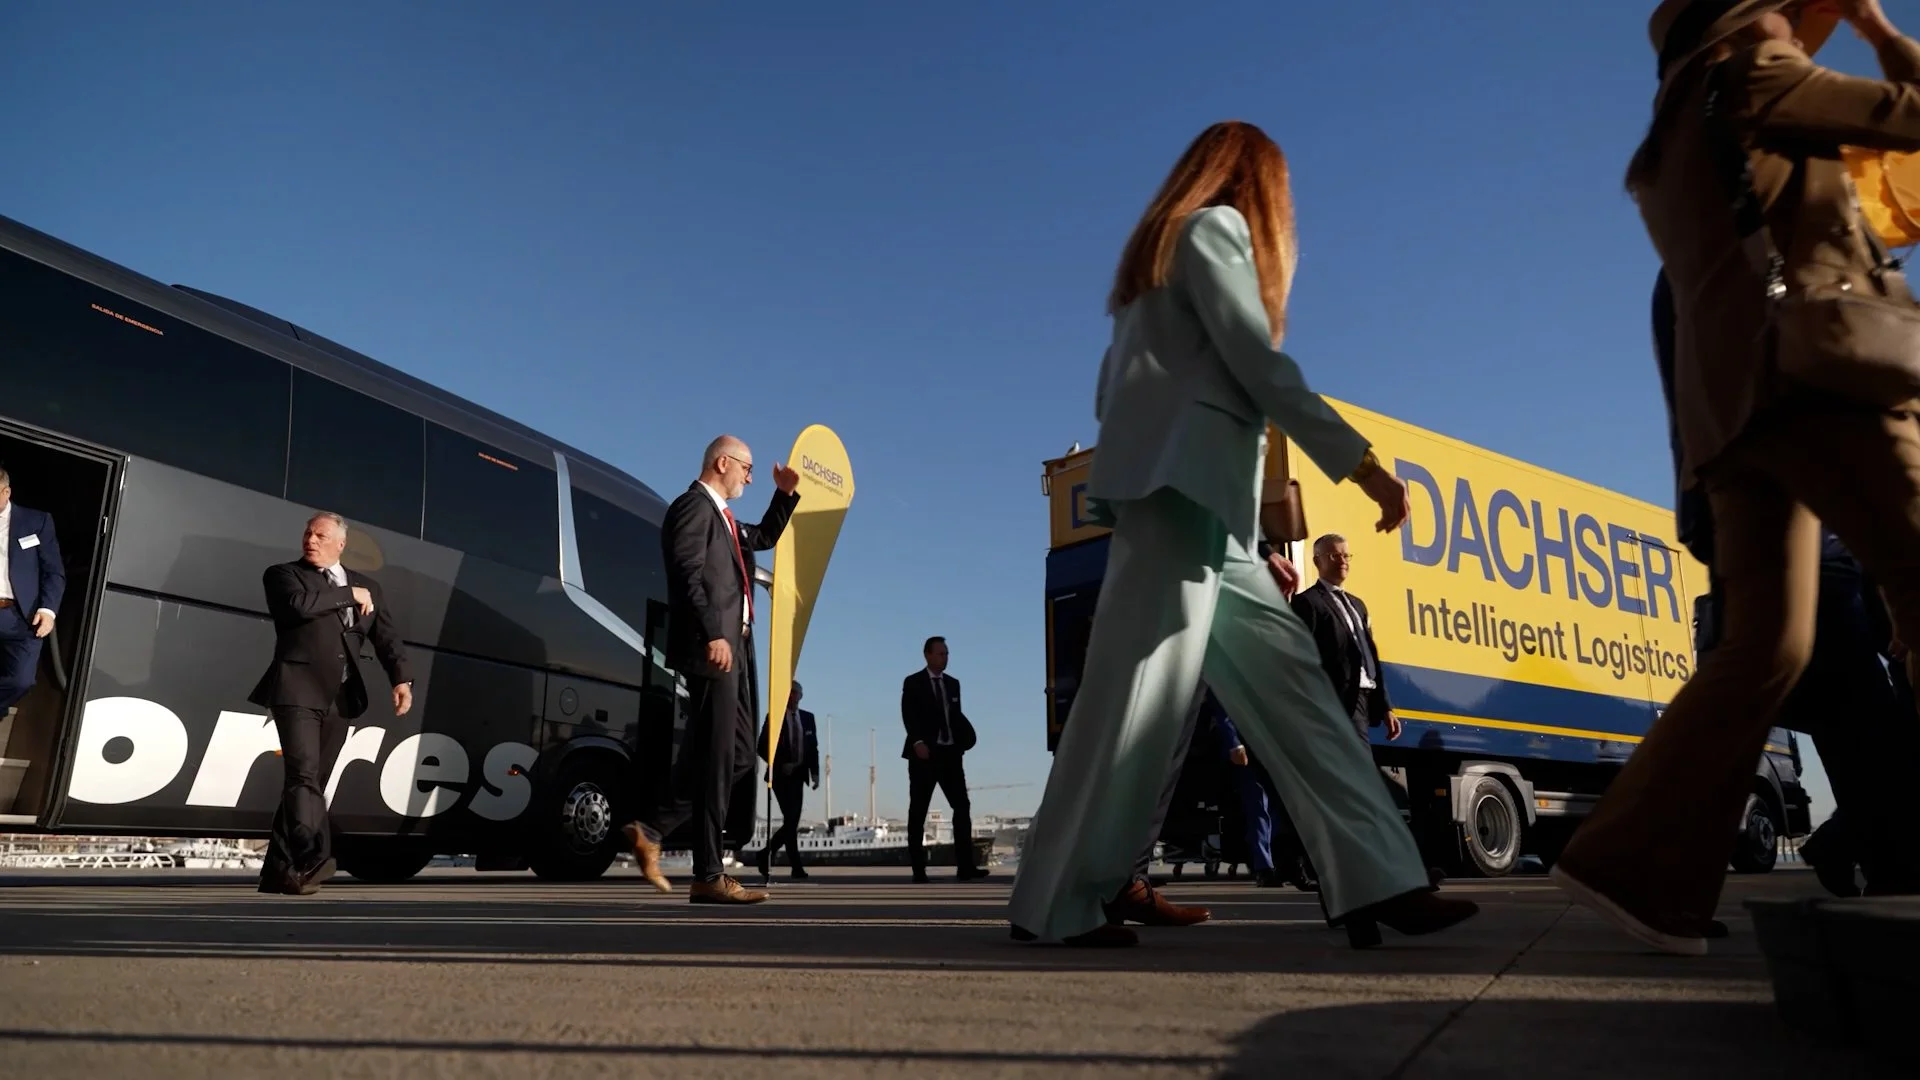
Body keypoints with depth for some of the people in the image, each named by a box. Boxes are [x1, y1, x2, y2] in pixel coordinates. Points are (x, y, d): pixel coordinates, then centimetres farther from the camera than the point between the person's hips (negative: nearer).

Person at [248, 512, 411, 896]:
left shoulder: (367, 585, 18)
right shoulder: (282, 574, 9)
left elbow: (386, 635, 8)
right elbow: (299, 605, -15)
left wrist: (401, 679, -7)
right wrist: (349, 595, -3)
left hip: (340, 696, 4)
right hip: (298, 689, -4)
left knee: (312, 780, 6)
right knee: (303, 775, -16)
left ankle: (279, 870, 14)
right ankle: (313, 859, -27)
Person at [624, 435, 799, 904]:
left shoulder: (723, 517, 22)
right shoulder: (693, 506, -7)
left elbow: (763, 537, 39)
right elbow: (689, 577, -18)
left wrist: (785, 494, 27)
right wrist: (714, 634, -26)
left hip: (732, 647, 10)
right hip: (710, 648, -10)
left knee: (738, 757, 12)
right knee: (717, 761, -7)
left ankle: (650, 827, 16)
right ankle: (709, 877, 0)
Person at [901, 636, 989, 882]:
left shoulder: (953, 683, 15)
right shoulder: (913, 683, -1)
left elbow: (956, 715, 16)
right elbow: (908, 716, -12)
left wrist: (966, 736, -1)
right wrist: (918, 742, -25)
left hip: (950, 753, 5)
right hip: (925, 753, -5)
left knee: (962, 806, -1)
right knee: (918, 811, 1)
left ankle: (966, 866, 0)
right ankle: (919, 869, 6)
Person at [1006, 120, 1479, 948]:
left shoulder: (1159, 249, 29)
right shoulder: (1216, 226, 4)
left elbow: (1111, 391, 22)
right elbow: (1256, 363, -8)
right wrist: (1358, 461, -8)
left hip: (1193, 495, 10)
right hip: (1183, 484, -10)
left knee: (1290, 680, 1)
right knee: (1142, 694, -13)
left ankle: (1378, 881, -2)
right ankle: (1057, 903, -8)